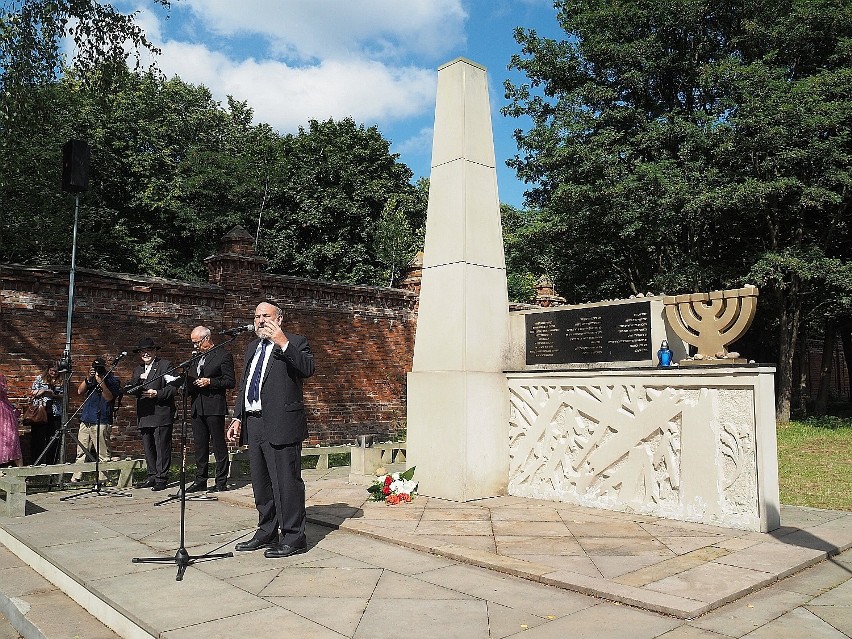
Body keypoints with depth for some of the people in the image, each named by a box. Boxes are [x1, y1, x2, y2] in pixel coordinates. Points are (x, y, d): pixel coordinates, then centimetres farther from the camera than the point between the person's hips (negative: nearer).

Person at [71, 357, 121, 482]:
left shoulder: (112, 379, 2)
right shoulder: (91, 378, 19)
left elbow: (109, 397, -9)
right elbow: (80, 391, 7)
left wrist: (101, 382, -18)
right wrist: (88, 378, -5)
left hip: (101, 422, -6)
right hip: (86, 420, 6)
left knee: (103, 455, -6)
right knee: (81, 453, 8)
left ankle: (103, 480, -3)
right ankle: (75, 479, 13)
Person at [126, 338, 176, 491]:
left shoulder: (165, 365, 0)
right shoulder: (138, 370, 20)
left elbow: (173, 387, -8)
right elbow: (128, 389, 9)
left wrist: (157, 394, -19)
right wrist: (139, 379, -7)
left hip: (161, 414, -6)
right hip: (144, 416, 7)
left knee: (162, 448, -4)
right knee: (148, 448, 11)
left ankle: (162, 479, 1)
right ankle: (152, 477, 19)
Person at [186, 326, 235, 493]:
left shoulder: (223, 356, -4)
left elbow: (230, 382, -8)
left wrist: (210, 382, -17)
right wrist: (189, 386, 4)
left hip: (214, 407, -7)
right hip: (197, 408, 7)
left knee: (219, 445, -1)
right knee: (200, 446, 11)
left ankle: (221, 482, 4)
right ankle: (200, 481, 18)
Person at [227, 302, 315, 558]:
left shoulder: (295, 342, -3)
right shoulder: (252, 347, 21)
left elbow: (308, 369, -21)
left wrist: (283, 343, -27)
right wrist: (238, 418, 18)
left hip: (281, 424, -8)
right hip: (254, 425, 8)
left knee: (286, 482, -4)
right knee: (260, 483, 16)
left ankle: (293, 538, 7)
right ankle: (266, 534, 28)